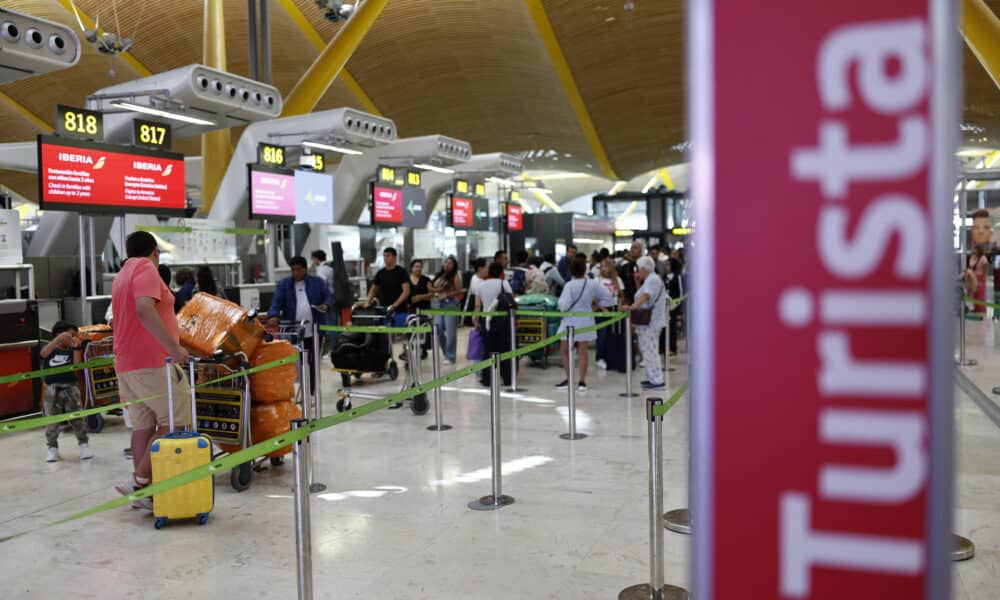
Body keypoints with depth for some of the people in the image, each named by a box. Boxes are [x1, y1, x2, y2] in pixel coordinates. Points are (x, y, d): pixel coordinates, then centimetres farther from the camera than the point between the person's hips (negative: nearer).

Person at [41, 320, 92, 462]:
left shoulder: (71, 351, 7)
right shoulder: (51, 350, 3)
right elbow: (44, 353, -21)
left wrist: (76, 347, -13)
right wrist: (59, 339, -33)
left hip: (70, 388, 1)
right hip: (52, 389, -1)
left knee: (76, 417, 1)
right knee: (52, 421, 5)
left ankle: (84, 445, 9)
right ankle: (53, 448, 17)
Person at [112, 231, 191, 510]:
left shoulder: (122, 276, 21)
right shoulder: (146, 270, -8)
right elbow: (144, 310, -26)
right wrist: (174, 347, -29)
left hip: (126, 364, 9)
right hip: (153, 363, -9)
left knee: (143, 427, 10)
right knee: (174, 422, -4)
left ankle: (144, 491, 11)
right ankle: (139, 480, -9)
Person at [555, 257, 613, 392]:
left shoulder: (569, 285, -16)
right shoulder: (593, 284, -4)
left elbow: (564, 305, -19)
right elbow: (608, 297, 0)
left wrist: (560, 301, 2)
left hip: (571, 321, -4)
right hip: (585, 321, 4)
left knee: (564, 350, 11)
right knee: (582, 351, 9)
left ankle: (569, 380, 13)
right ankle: (582, 382, 10)